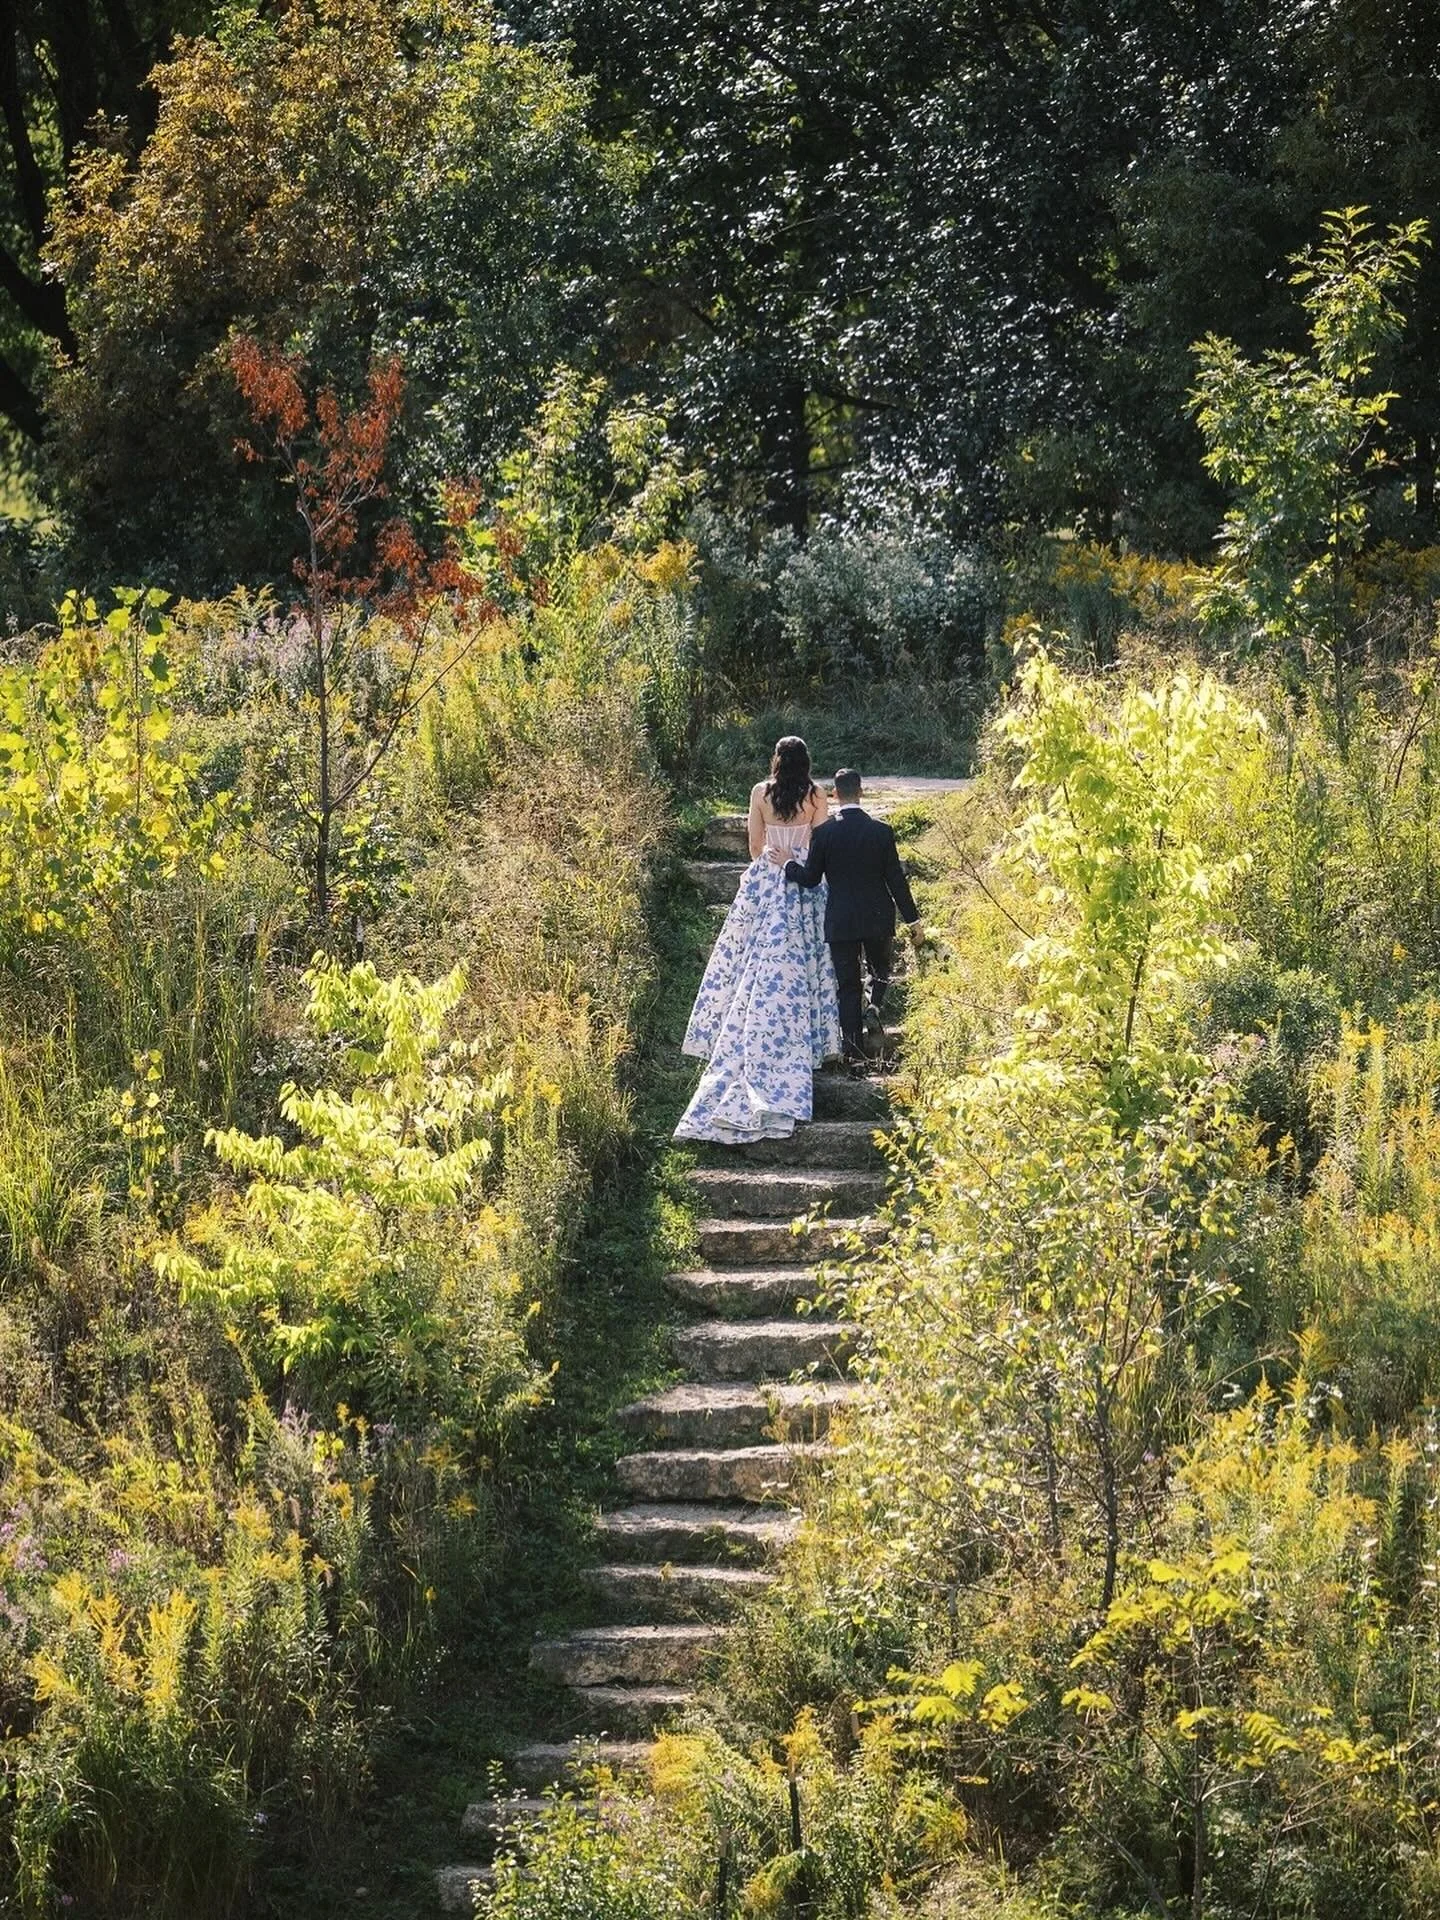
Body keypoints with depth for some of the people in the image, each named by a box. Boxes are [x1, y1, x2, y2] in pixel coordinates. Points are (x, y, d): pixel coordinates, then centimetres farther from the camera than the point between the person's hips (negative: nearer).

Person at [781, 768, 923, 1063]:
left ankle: (853, 1050, 2)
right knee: (881, 969, 23)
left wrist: (786, 863, 14)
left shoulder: (823, 833, -7)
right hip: (878, 918, 0)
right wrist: (913, 920, 4)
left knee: (848, 985, 6)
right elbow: (896, 879, -3)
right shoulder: (881, 831, -6)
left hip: (840, 922, 0)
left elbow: (810, 878, -3)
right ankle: (874, 1006, -6)